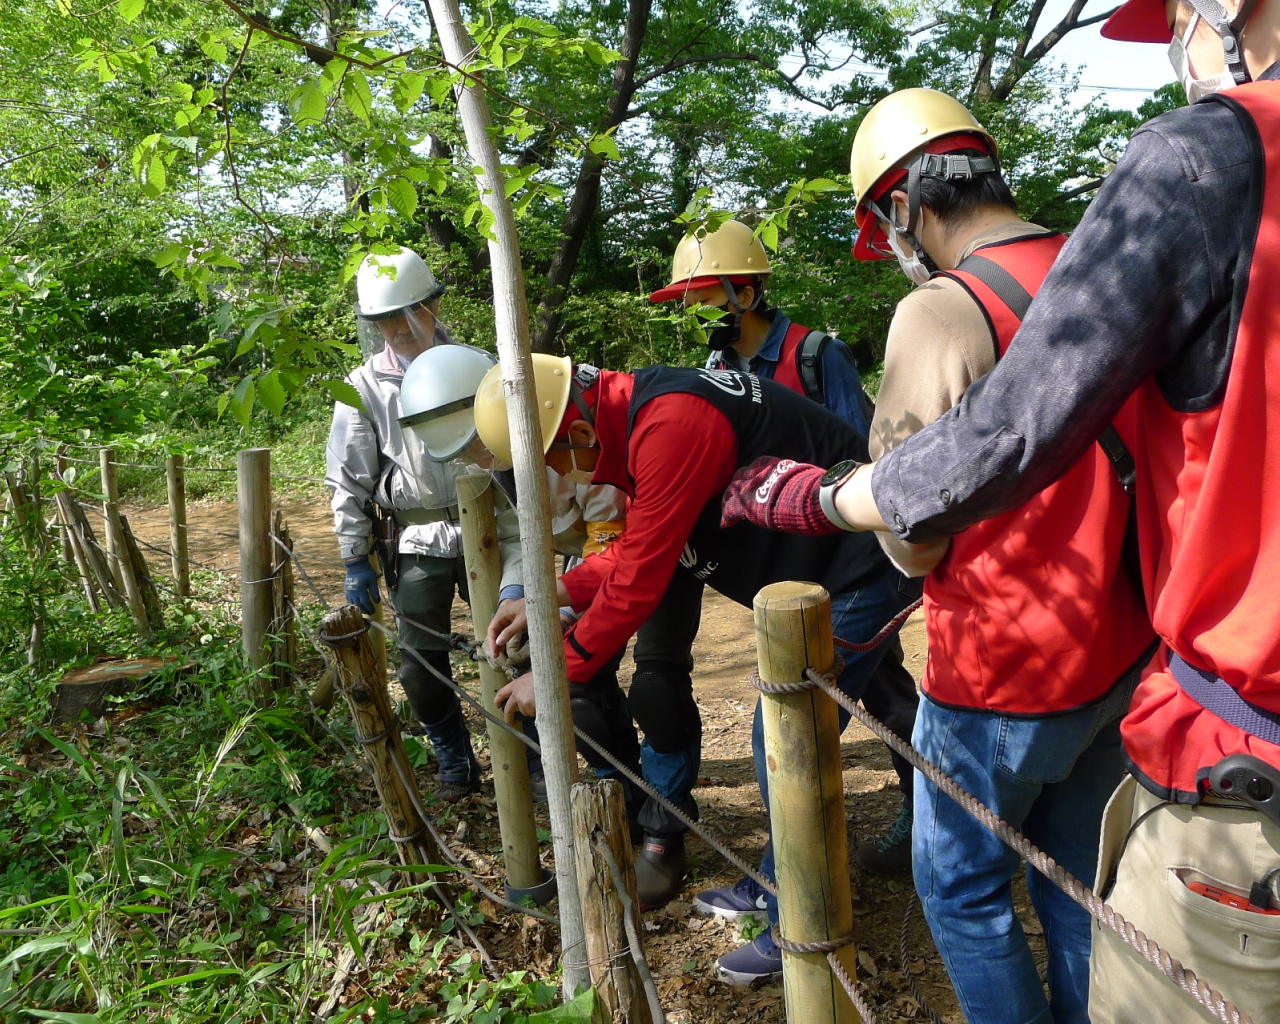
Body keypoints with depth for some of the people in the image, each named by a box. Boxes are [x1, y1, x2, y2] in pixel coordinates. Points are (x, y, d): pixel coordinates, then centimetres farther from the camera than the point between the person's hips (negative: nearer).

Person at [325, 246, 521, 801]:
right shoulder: (364, 387, 0)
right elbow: (350, 480, 2)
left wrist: (518, 541, 3)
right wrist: (356, 561, -1)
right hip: (414, 544, 0)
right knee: (422, 665, 4)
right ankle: (456, 765, 25)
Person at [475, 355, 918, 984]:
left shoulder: (670, 426, -29)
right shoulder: (635, 414, 4)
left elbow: (637, 581, -25)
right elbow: (638, 548, 12)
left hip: (852, 574, -10)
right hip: (811, 576, 10)